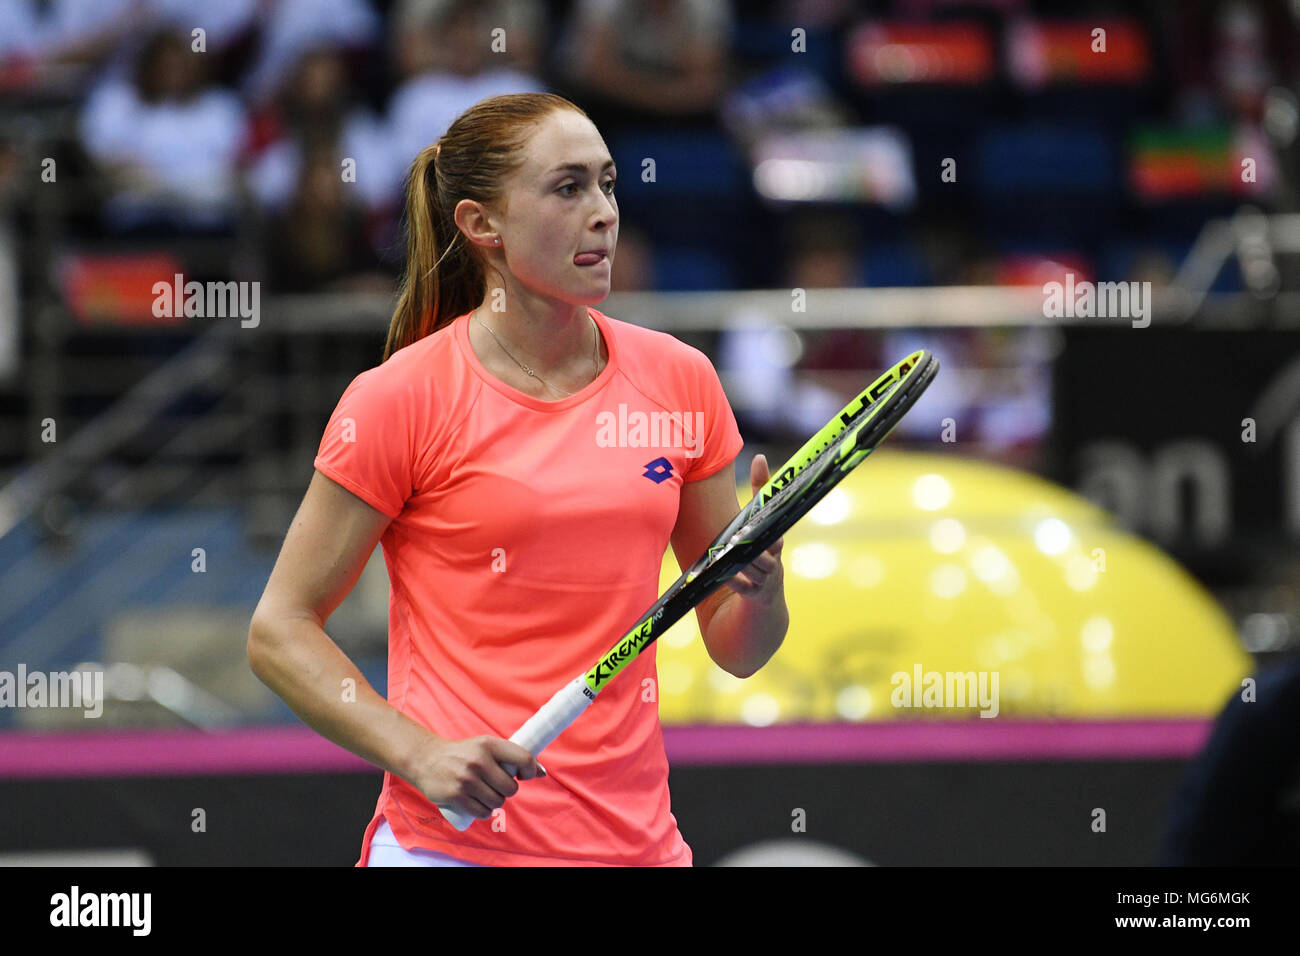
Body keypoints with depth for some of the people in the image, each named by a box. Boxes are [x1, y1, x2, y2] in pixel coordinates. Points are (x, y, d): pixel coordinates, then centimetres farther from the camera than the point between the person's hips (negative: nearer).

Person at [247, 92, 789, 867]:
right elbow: (279, 633, -5)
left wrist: (762, 584, -11)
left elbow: (736, 649, 11)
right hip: (453, 843, -4)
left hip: (638, 843, 4)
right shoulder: (401, 401, -7)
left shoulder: (680, 381, 5)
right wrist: (420, 754, -17)